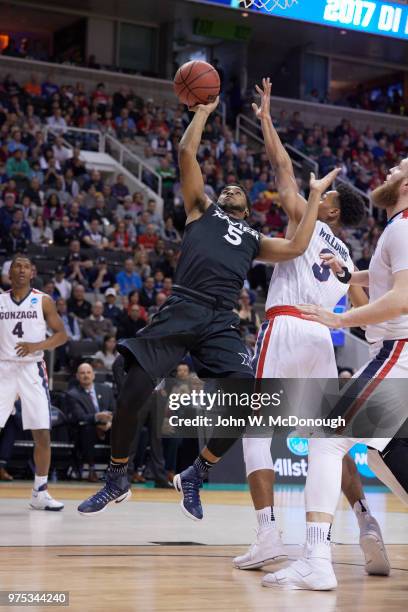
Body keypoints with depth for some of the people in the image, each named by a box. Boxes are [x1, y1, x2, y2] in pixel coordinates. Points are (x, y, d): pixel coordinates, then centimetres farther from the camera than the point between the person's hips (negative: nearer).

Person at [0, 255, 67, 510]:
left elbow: (62, 335, 0)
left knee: (43, 434, -2)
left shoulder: (43, 301, 2)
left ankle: (40, 493, 9)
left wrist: (36, 346, -16)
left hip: (32, 370, -1)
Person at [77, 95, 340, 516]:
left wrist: (315, 196, 18)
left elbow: (296, 247, 12)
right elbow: (186, 153, 15)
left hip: (222, 322, 3)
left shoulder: (254, 240, 29)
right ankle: (116, 482, 9)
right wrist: (203, 110, 20)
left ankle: (194, 477, 9)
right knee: (132, 393, -13)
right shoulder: (201, 210, 23)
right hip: (182, 310, -2)